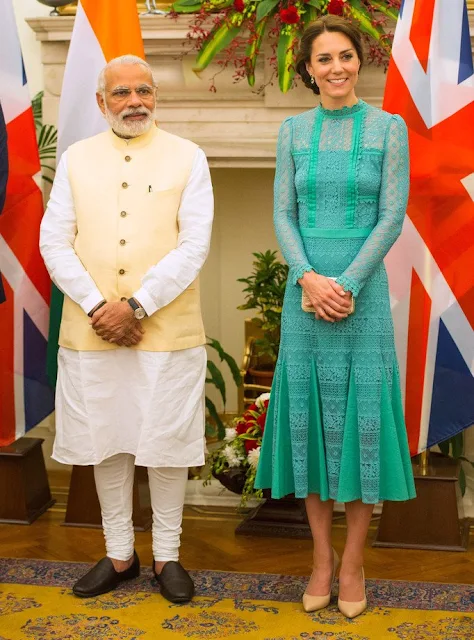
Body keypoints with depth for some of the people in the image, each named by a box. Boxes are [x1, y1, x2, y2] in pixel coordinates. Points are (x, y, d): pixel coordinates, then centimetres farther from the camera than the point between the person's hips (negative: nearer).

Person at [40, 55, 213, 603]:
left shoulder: (187, 158, 2)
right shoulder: (76, 158, 9)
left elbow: (194, 245, -7)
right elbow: (54, 242, 2)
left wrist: (136, 306, -14)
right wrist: (98, 307, -10)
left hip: (167, 330, -2)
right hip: (91, 330, 2)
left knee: (165, 442, 5)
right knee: (106, 440, 10)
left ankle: (167, 555, 21)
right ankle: (119, 554, 25)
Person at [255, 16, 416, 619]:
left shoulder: (389, 128, 1)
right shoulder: (293, 131, 8)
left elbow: (392, 216, -5)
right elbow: (282, 215, 3)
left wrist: (346, 285, -13)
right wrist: (308, 278, -12)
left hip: (364, 290, -2)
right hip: (305, 290, 2)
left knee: (361, 415, 1)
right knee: (310, 415, 6)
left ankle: (353, 562, 15)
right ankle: (321, 555, 19)